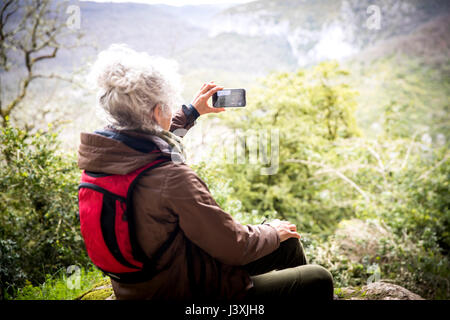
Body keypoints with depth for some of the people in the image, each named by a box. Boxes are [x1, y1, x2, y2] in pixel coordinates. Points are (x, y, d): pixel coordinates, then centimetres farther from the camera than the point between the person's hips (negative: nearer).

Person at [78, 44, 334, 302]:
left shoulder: (101, 154, -9)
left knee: (289, 243, 20)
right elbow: (236, 247, -24)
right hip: (191, 293, -8)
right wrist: (272, 232, -3)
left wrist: (191, 112, 23)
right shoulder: (173, 179, -35)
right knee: (319, 280, 4)